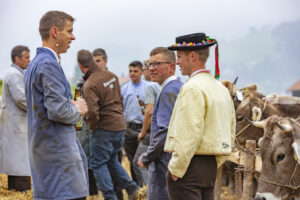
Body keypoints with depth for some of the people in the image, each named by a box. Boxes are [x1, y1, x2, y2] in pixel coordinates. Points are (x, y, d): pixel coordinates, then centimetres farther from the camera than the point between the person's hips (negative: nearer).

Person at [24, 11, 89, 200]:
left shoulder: (35, 64, 16)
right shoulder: (49, 64, -16)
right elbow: (58, 110, -23)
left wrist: (70, 105, 10)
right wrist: (77, 110, -5)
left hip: (42, 147, 10)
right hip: (58, 149, -10)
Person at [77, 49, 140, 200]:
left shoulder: (90, 85, -19)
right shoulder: (111, 76, 5)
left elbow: (92, 111, -27)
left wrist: (92, 126, -8)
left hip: (104, 128, -8)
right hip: (120, 125, 8)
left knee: (98, 163, 5)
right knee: (112, 160, 22)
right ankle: (131, 187, 12)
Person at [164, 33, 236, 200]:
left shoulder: (193, 88, -14)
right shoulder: (222, 88, 14)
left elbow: (191, 133, -21)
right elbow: (231, 132, 17)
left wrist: (176, 168, -16)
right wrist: (214, 163, 19)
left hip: (190, 166, -9)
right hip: (211, 166, 9)